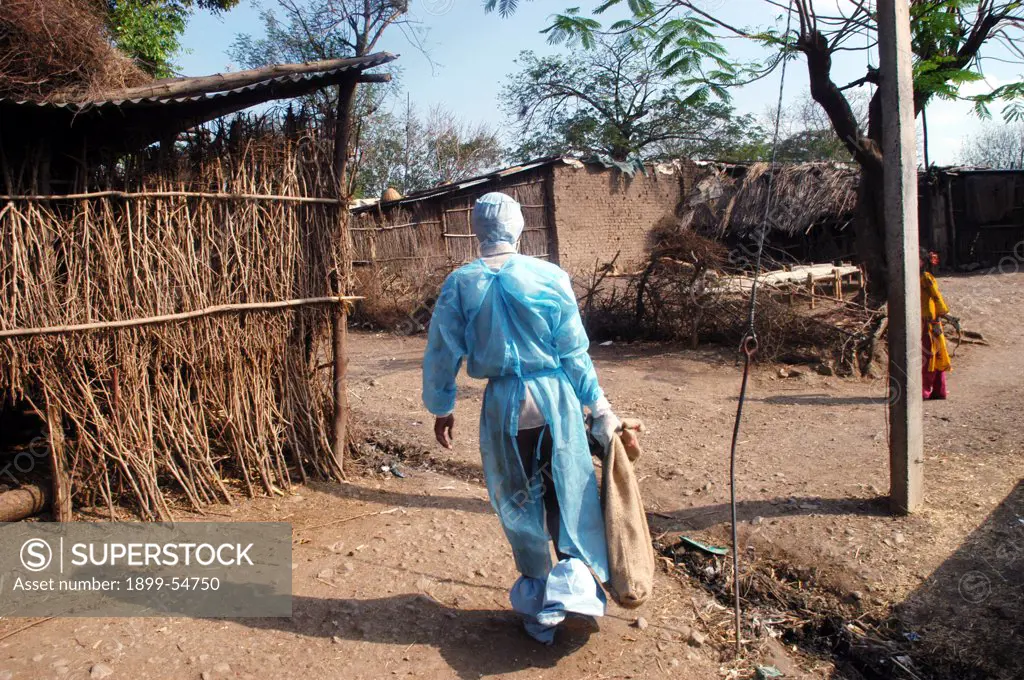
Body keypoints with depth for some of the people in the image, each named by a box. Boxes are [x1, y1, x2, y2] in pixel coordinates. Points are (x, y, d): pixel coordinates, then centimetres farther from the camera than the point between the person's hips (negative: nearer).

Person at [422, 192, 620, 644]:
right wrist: (599, 407, 6)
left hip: (504, 403, 1)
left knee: (519, 506, 16)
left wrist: (442, 408, 15)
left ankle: (539, 610, 31)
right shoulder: (548, 276, -6)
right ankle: (574, 593, 5)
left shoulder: (460, 284, -3)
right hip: (556, 397, -1)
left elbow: (442, 353, 1)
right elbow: (575, 352, -3)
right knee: (570, 496, 15)